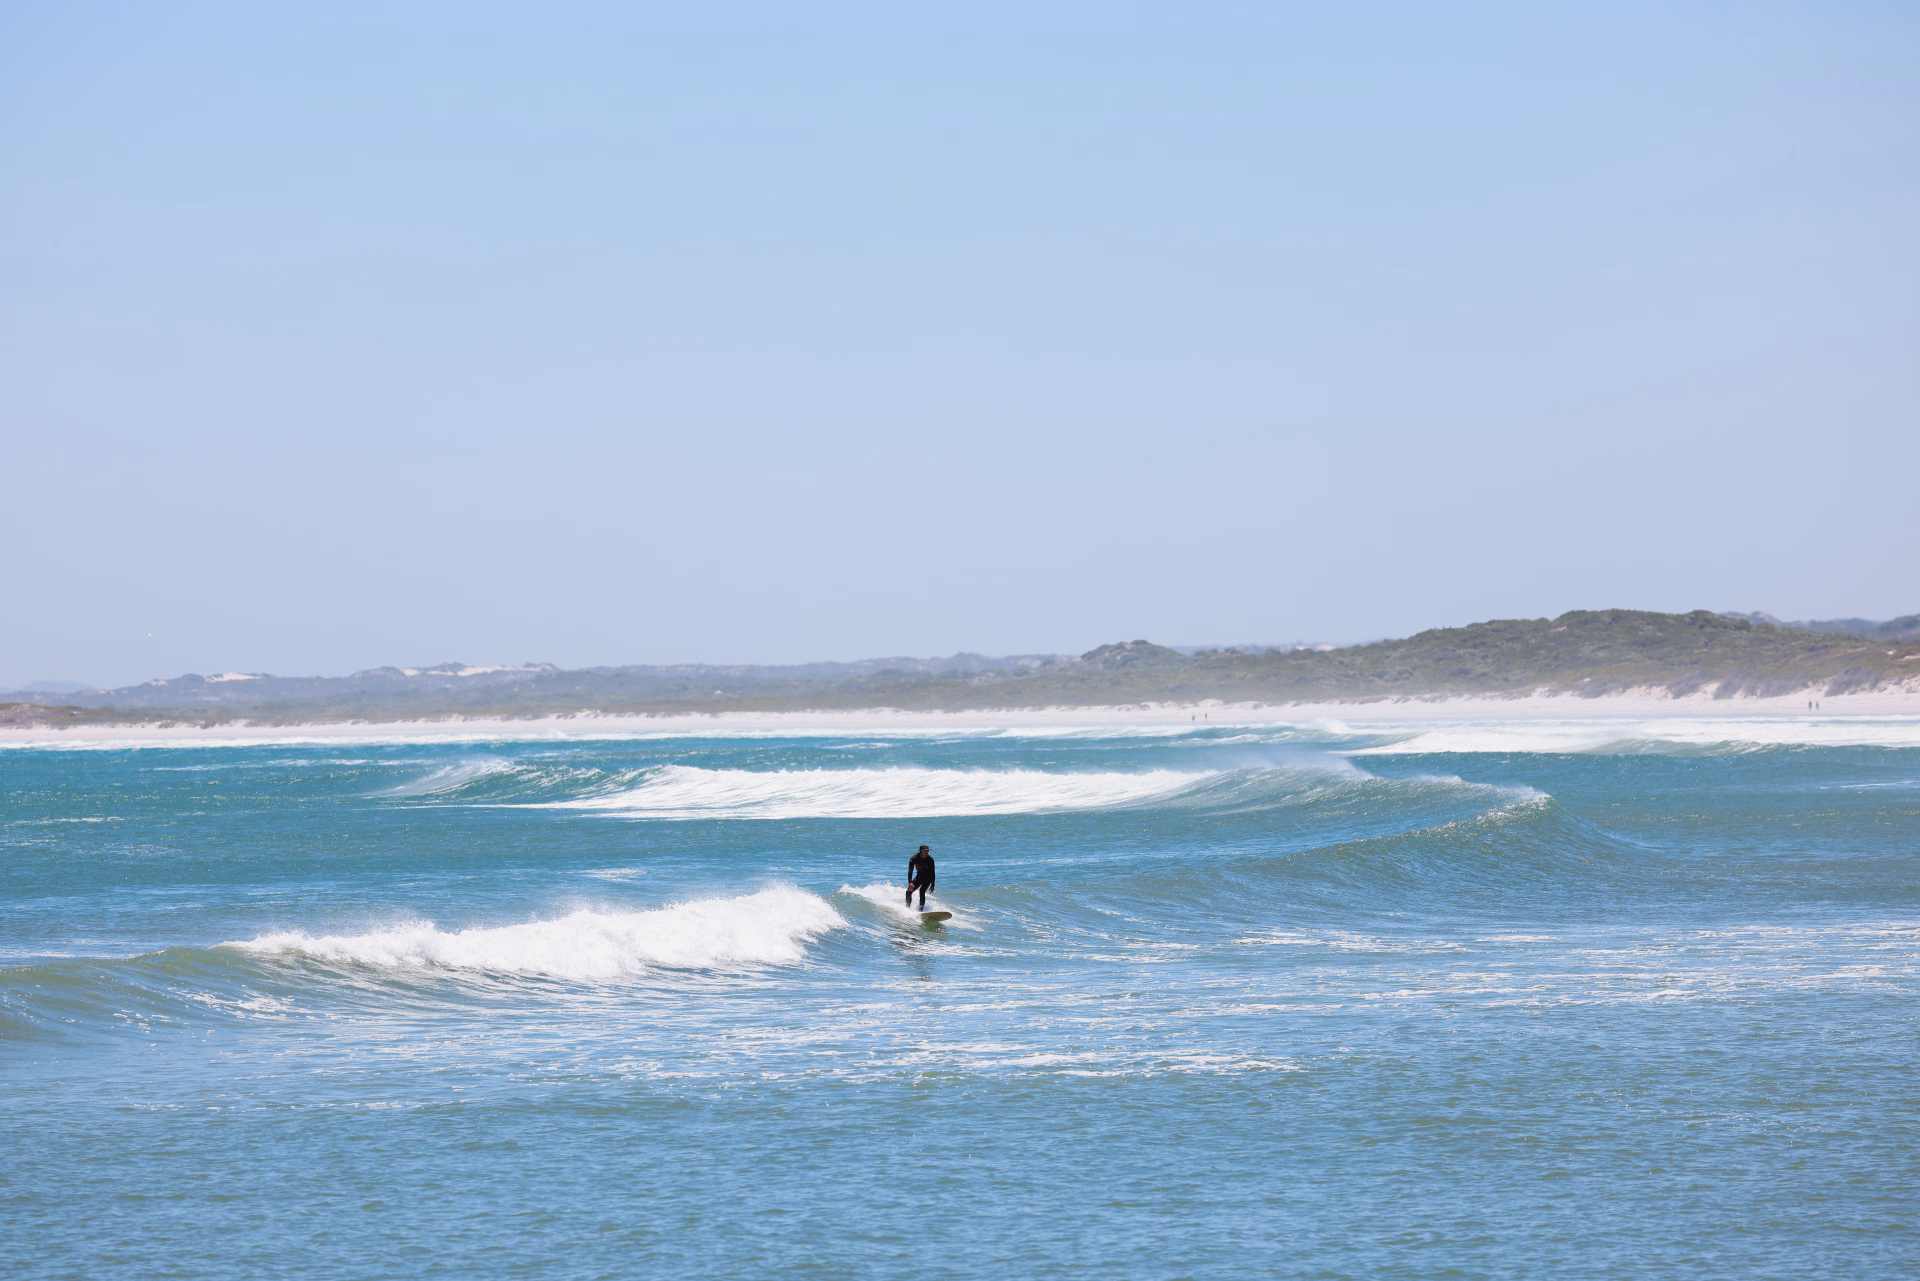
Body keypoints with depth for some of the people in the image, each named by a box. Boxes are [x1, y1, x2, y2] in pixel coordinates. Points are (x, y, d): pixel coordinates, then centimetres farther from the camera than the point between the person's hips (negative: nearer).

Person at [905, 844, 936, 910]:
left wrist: (932, 885, -16)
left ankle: (921, 909, -27)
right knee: (909, 891, -8)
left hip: (927, 878, -3)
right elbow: (910, 871, -24)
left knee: (922, 891, -26)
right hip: (919, 877, 3)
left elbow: (932, 873, -14)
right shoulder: (914, 858, -18)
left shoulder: (930, 859, -20)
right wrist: (910, 883, -38)